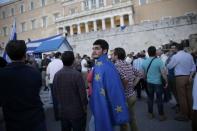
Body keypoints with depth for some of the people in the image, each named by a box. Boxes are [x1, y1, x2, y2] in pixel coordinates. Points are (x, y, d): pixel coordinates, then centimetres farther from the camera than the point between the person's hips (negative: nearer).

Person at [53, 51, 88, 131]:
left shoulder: (57, 75, -5)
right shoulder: (77, 74, -20)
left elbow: (55, 92, 4)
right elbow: (82, 92, -16)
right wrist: (84, 106, 0)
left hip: (62, 111, 5)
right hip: (77, 111, -4)